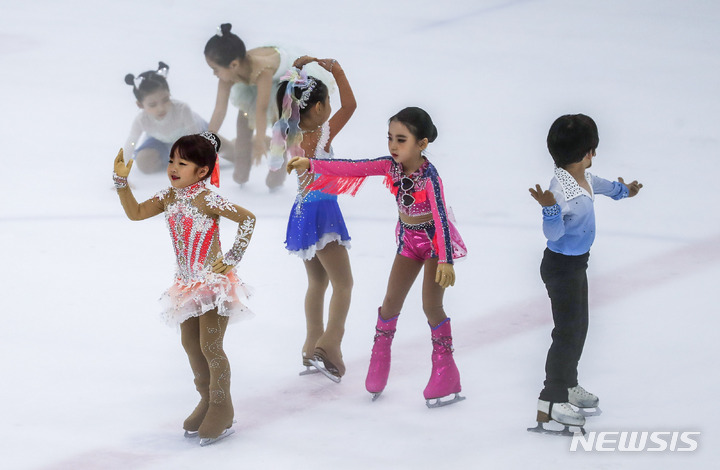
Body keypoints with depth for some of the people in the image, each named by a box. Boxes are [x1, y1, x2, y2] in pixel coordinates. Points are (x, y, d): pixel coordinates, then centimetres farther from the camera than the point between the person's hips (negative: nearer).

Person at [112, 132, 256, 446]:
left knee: (210, 346, -7)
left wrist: (233, 257, -17)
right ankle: (207, 402, 28)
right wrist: (121, 181, -2)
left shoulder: (207, 200, -19)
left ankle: (221, 411, 3)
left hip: (214, 281, -8)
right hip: (187, 283, 8)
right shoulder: (169, 197, 2)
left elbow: (248, 218, -19)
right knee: (190, 344, 14)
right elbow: (136, 213, 8)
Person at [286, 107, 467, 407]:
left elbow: (441, 216, -36)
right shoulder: (392, 166, -12)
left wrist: (446, 261, -44)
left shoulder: (428, 176, -29)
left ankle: (444, 370, 4)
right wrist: (311, 165, -22)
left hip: (435, 239, -6)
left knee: (431, 305, -8)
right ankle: (380, 357, 27)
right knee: (391, 301, 8)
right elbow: (354, 169, -14)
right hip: (409, 238, 6)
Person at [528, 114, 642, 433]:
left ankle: (569, 386, 38)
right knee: (567, 332, -7)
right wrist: (550, 209, -53)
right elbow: (553, 232, -33)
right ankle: (550, 402, -2)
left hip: (577, 263, 10)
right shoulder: (560, 188, -30)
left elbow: (597, 184, 23)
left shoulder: (584, 178, -2)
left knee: (579, 327, 21)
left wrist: (622, 190, 42)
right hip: (561, 266, -10)